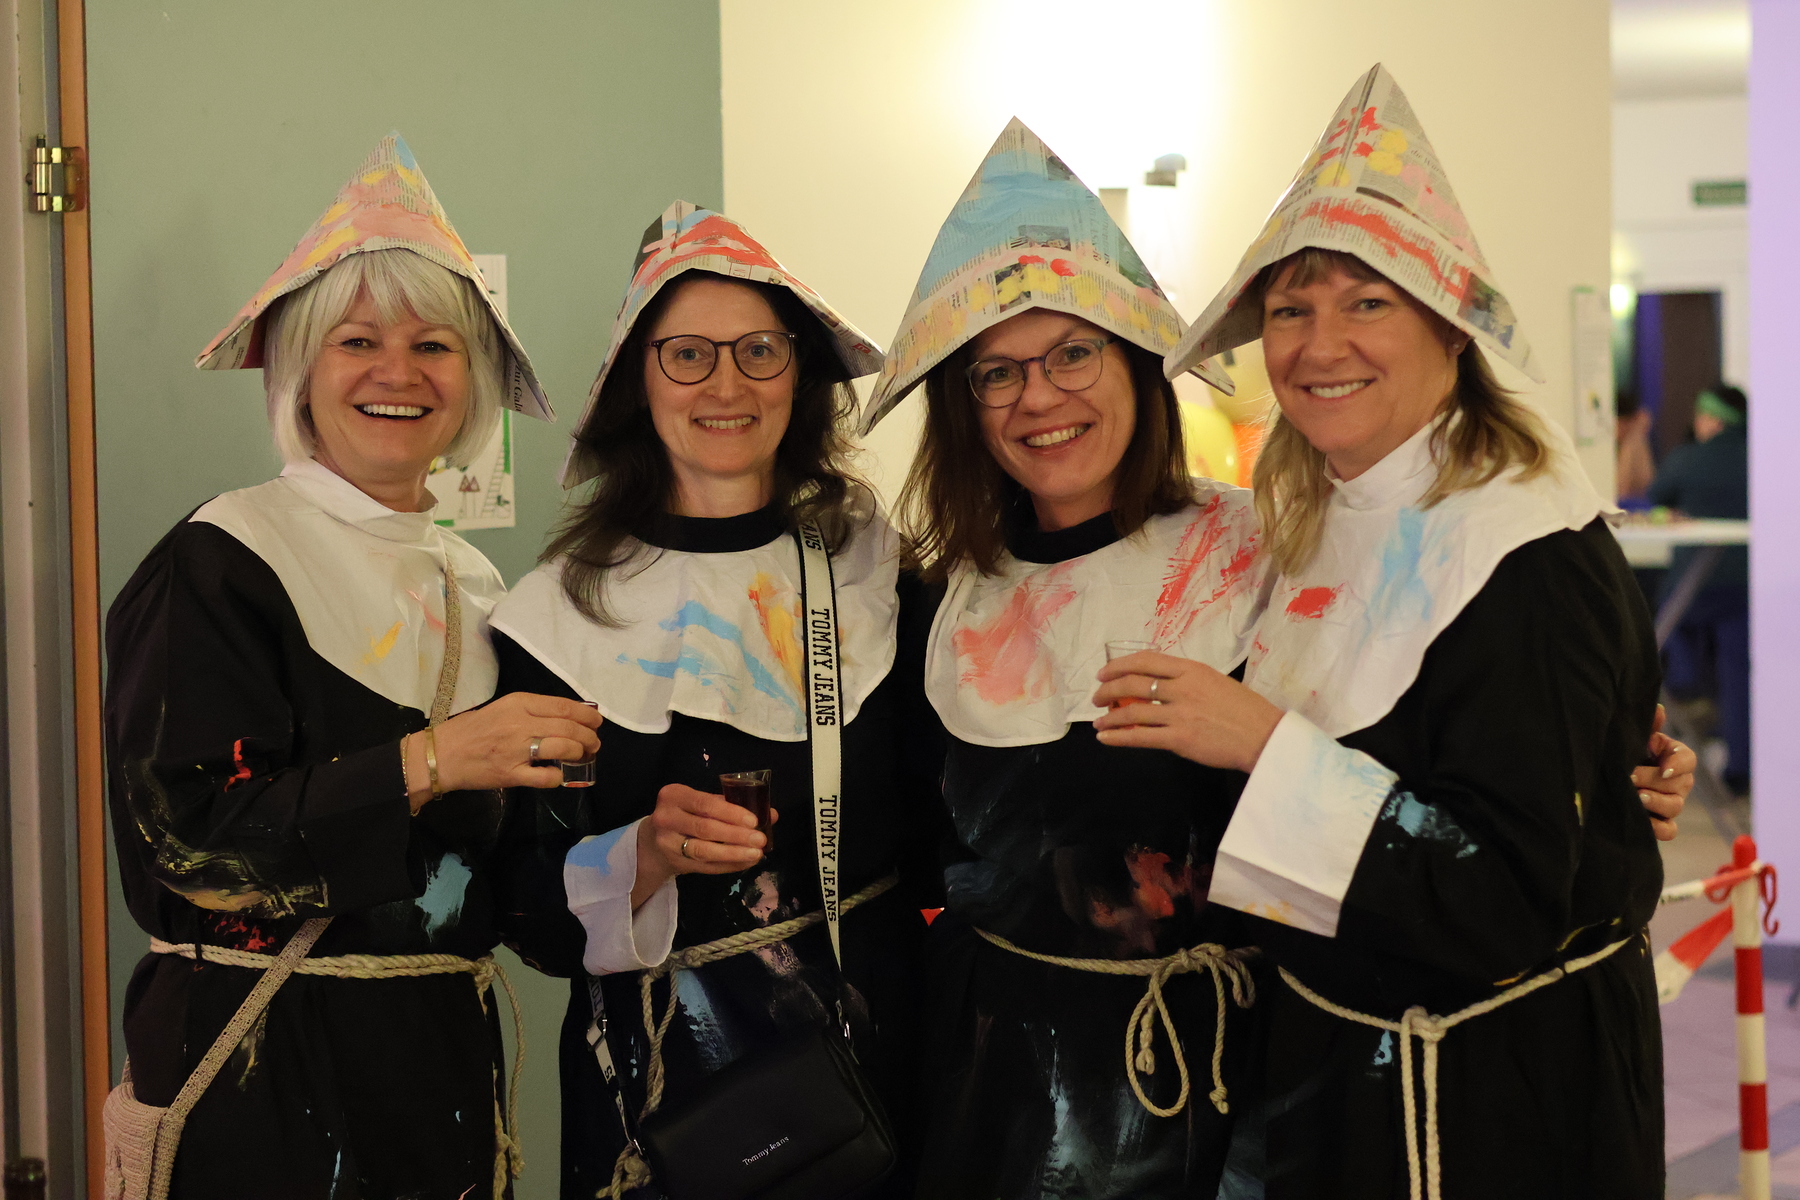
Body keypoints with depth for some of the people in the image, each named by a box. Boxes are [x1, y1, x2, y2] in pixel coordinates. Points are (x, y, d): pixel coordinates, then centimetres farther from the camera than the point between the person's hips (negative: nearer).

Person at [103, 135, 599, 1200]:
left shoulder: (471, 583, 10)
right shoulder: (221, 567, -10)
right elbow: (181, 834, -19)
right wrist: (424, 761, -24)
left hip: (444, 1044, 6)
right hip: (269, 1067, -6)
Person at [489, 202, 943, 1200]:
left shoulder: (872, 566, -2)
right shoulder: (565, 609, -5)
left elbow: (932, 823, 7)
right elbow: (530, 910, -5)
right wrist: (645, 856, -21)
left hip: (878, 1039, 1)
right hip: (670, 1072, -1)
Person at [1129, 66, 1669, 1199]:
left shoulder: (1529, 557, -22)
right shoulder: (1317, 529, 3)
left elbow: (1508, 899, -26)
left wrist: (1267, 745, -27)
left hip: (1501, 1086, -7)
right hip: (1330, 1050, 7)